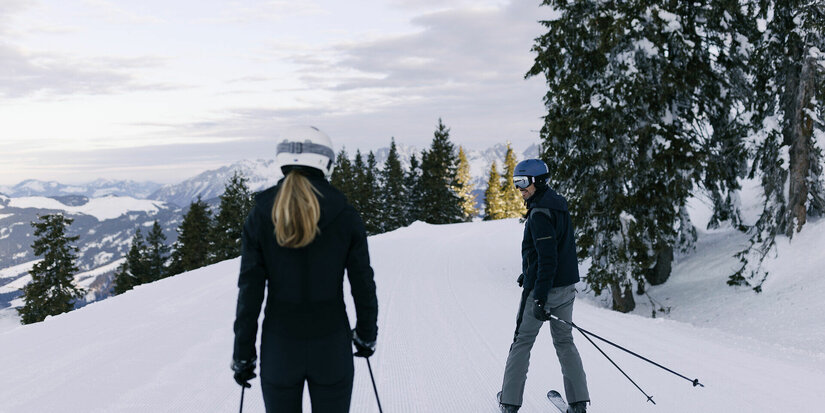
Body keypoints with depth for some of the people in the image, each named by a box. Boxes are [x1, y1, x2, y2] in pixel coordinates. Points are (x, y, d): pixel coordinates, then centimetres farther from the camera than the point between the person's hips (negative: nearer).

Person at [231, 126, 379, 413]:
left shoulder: (260, 216, -6)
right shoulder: (345, 216, -7)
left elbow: (250, 289, -6)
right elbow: (362, 282, -2)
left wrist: (243, 353, 2)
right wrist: (366, 334, 12)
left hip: (279, 348, 1)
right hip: (332, 346, 0)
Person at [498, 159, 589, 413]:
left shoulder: (540, 214, -19)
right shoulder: (558, 205, 10)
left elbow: (547, 258, -25)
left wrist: (540, 298, -25)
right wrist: (529, 273, 28)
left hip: (542, 288, -8)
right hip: (567, 287, 8)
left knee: (522, 342, 5)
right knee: (564, 342, 14)